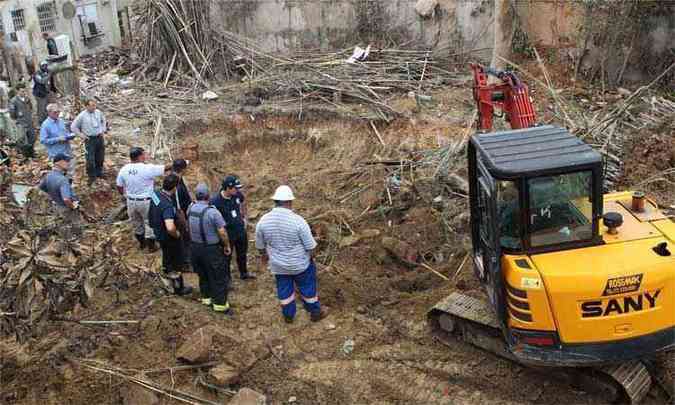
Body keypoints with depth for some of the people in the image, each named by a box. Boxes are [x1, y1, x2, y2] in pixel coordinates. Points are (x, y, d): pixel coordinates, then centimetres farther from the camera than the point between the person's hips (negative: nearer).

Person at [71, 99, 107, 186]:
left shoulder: (98, 112, 1)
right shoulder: (82, 116, -11)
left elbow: (103, 121, 22)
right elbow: (73, 127, -4)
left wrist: (103, 130, 12)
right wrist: (81, 135, -6)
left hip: (100, 138, 4)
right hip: (90, 139, -4)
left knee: (100, 157, 14)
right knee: (90, 160, -3)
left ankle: (99, 173, 33)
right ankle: (92, 177, 11)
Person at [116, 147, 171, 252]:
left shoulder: (124, 169, -6)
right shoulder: (147, 168, -22)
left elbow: (119, 187, 2)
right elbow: (165, 168, -15)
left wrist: (127, 196, 16)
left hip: (131, 201, 5)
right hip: (146, 202, -5)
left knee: (136, 223, 23)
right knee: (149, 223, 15)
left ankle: (142, 243, 42)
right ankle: (151, 246, 27)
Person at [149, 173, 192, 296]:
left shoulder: (156, 193, -13)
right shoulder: (167, 206, -39)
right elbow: (170, 228, -50)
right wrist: (176, 234, -29)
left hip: (158, 232, 8)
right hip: (169, 237, -8)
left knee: (167, 254, 35)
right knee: (176, 263, 15)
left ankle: (167, 270, 60)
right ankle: (179, 288, 33)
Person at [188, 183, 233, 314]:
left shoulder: (190, 208, -5)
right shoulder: (212, 212, -24)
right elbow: (222, 232, -20)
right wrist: (227, 246, -6)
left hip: (195, 247, 6)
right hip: (211, 249, -6)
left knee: (203, 274, 24)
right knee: (218, 277, 7)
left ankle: (206, 297, 38)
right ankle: (220, 304, 15)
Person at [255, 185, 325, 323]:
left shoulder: (263, 220, -14)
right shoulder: (298, 221, -26)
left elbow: (260, 244, 1)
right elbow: (310, 246, -18)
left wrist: (264, 255, 21)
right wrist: (309, 256, 4)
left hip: (278, 265, 3)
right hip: (300, 264, -3)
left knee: (284, 289, 23)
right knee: (308, 287, 19)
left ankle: (288, 315, 39)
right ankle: (315, 313, 36)